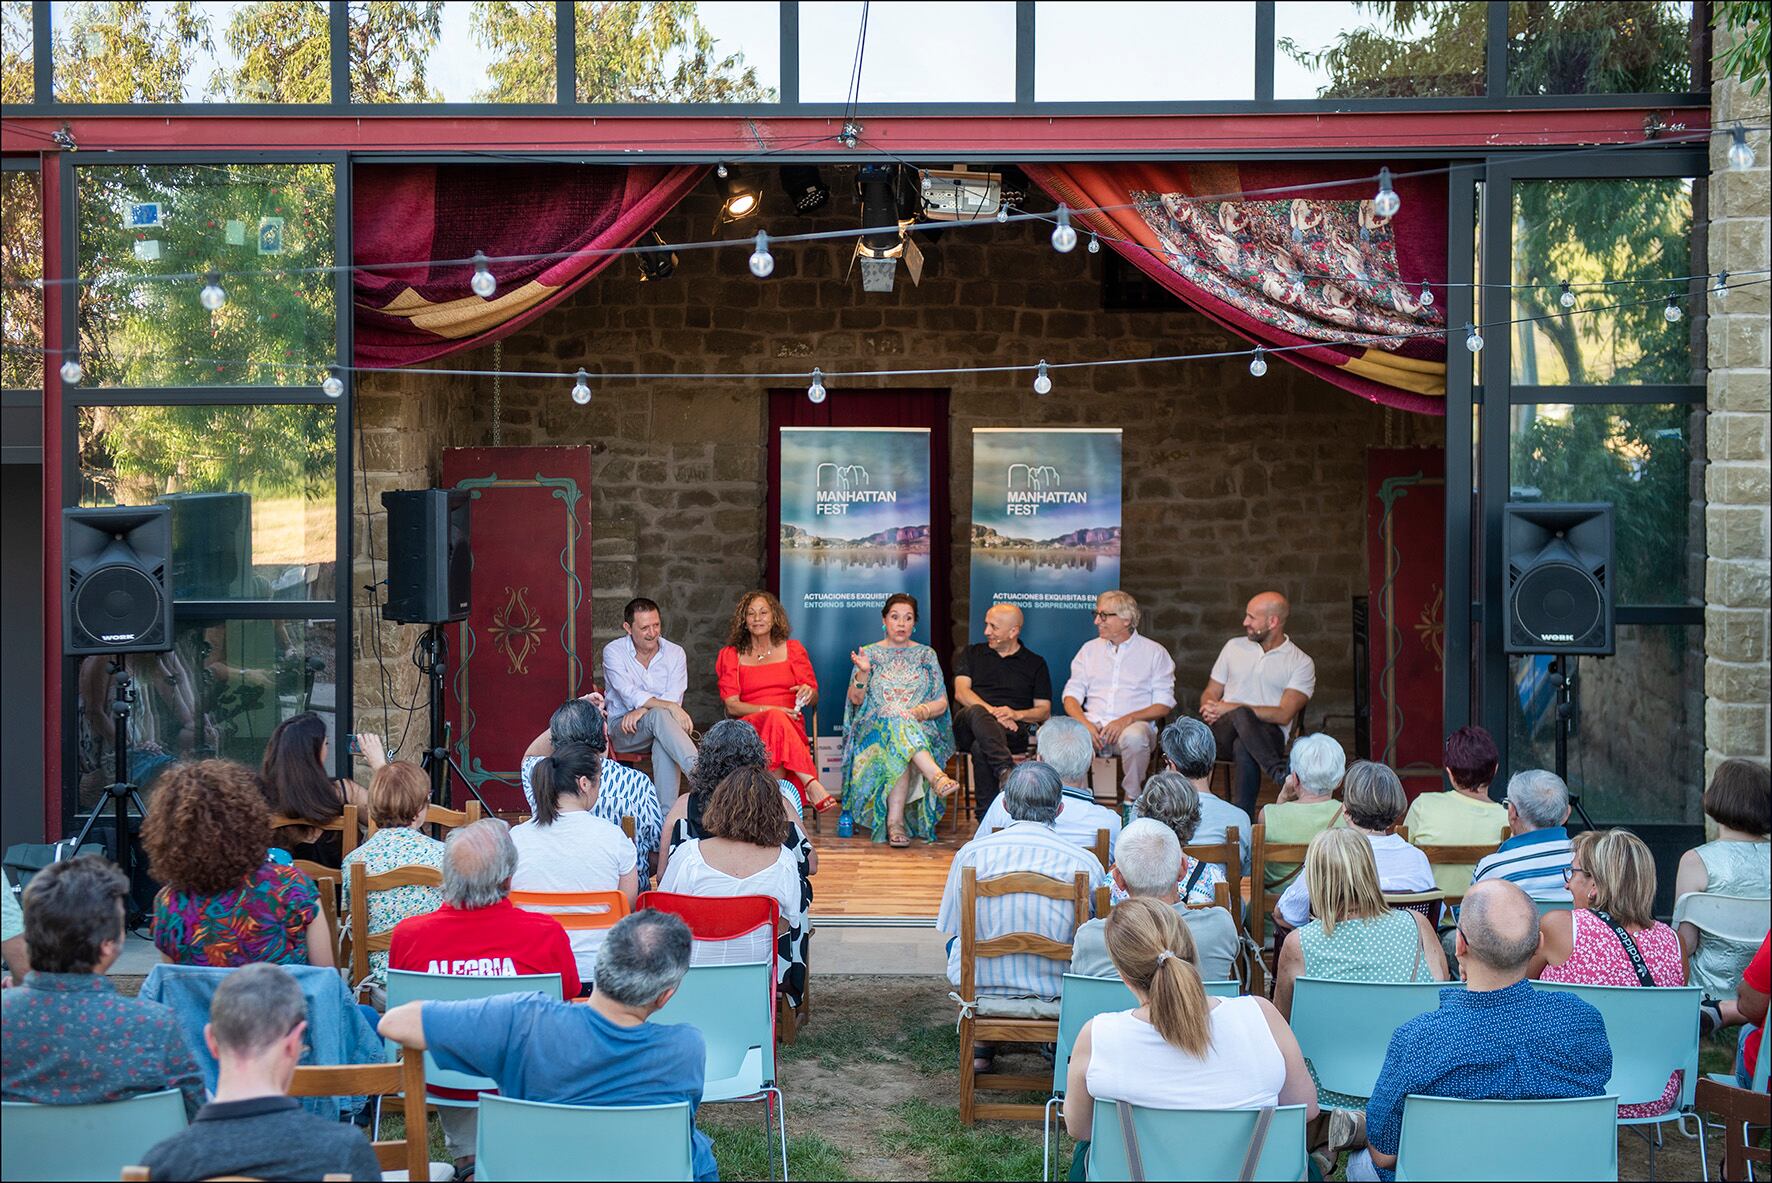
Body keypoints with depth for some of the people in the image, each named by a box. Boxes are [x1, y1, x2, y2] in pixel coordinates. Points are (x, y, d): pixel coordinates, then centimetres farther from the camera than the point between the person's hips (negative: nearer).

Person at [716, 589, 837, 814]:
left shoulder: (793, 649, 19)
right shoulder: (731, 655, 16)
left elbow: (814, 696, 16)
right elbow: (731, 706, 3)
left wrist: (808, 693, -11)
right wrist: (768, 711, -15)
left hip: (792, 728, 1)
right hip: (750, 727, -1)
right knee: (776, 719, -39)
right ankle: (812, 784, -47)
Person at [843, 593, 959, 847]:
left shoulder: (926, 654, 17)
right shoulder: (870, 653, 15)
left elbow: (941, 702, 11)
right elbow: (855, 699, 5)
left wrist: (922, 711, -10)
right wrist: (863, 673, -13)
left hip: (922, 729, 1)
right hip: (874, 728, -1)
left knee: (900, 750, -36)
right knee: (898, 722, -37)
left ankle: (895, 820, -43)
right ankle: (938, 777, -53)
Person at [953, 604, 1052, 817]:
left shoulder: (1035, 663, 20)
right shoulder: (972, 654, 23)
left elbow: (1044, 711, 14)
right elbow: (961, 693, 6)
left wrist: (1016, 714, -9)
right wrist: (993, 711, -12)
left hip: (1014, 730, -1)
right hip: (968, 724, 1)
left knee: (980, 747, -38)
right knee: (976, 712, -39)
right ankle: (1007, 772, -60)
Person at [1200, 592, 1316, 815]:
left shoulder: (1301, 663, 5)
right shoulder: (1234, 646, 19)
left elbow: (1284, 715, -6)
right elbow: (1210, 693, 22)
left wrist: (1230, 708, -11)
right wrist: (1212, 710, -5)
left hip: (1268, 736, -2)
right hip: (1225, 733, 2)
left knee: (1243, 748, -41)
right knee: (1240, 715, -38)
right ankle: (1280, 773, -49)